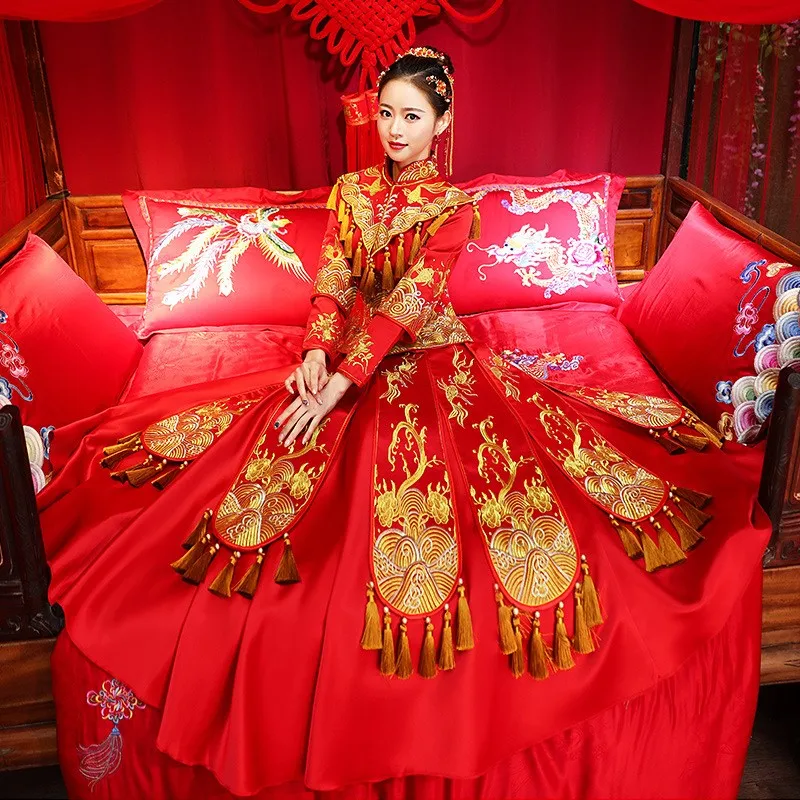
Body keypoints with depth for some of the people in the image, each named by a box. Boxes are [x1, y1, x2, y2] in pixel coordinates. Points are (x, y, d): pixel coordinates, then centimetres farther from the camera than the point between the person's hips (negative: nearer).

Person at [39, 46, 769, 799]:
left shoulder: (454, 207, -9)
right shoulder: (350, 191, 5)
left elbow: (408, 301, -21)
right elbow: (332, 281, -4)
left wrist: (340, 383, -28)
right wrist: (317, 352, -23)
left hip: (433, 361, -4)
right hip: (350, 358, 4)